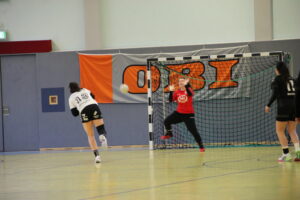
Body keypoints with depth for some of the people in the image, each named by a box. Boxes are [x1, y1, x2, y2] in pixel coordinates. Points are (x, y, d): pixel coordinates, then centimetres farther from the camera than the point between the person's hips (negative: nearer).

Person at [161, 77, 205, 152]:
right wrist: (171, 91, -13)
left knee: (193, 131, -8)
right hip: (179, 113, 4)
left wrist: (186, 85, -42)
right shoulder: (177, 92, 3)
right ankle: (169, 134, 23)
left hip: (189, 114, -4)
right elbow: (171, 100, -3)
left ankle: (201, 146, 2)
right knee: (166, 121, -6)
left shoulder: (188, 90, -9)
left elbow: (190, 94, -33)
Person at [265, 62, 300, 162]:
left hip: (283, 106, -6)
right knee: (292, 131, 10)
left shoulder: (278, 78, -4)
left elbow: (275, 94, -11)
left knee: (280, 131, 1)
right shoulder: (291, 79, 14)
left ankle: (286, 154, -7)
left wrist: (268, 105, -4)